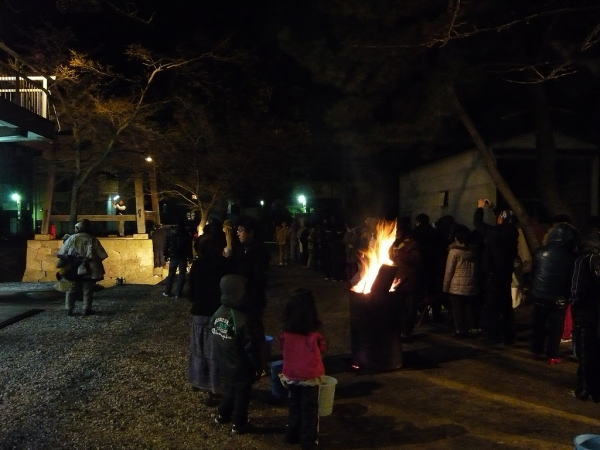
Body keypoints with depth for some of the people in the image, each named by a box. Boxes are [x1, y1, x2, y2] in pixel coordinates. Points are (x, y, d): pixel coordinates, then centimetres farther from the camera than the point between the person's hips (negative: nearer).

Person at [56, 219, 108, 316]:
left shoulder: (72, 238, -2)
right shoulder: (93, 240, -3)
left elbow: (61, 253, 0)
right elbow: (102, 255, -2)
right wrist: (96, 261, 14)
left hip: (73, 271, 1)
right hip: (89, 271, -1)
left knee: (71, 290, 12)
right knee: (88, 291, 8)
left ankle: (69, 309, 12)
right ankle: (86, 310, 8)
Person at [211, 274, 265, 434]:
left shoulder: (218, 314, -10)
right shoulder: (244, 320, -31)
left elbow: (214, 338, 3)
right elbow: (252, 348, -23)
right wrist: (259, 366, -8)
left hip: (223, 365, 6)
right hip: (241, 368, -6)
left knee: (228, 390, 27)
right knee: (242, 394, 14)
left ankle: (222, 415, 42)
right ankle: (238, 424, 27)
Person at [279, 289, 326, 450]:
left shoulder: (286, 333, -12)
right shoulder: (314, 335, -21)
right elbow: (321, 349, -3)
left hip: (291, 375, 3)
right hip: (310, 376, -3)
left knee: (294, 406, 23)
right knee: (309, 409, 13)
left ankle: (292, 435, 35)